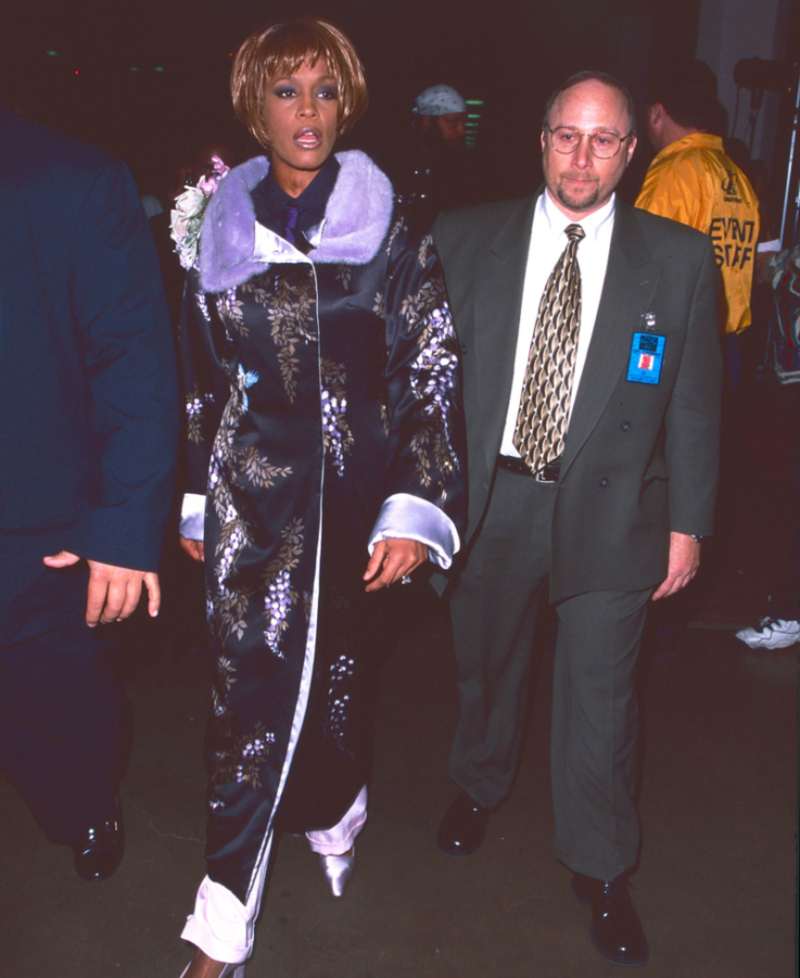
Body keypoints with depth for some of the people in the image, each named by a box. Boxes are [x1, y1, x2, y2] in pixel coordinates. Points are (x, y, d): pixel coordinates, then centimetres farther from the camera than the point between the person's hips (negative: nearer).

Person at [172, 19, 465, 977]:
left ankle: (334, 817, 43)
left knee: (340, 665, 13)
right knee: (250, 690, 0)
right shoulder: (219, 225, 4)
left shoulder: (391, 231, -2)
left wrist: (415, 507, -13)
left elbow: (431, 375, -6)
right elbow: (200, 375, 9)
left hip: (355, 488, 0)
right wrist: (195, 499, 9)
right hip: (252, 493, 1)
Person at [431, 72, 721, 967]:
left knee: (599, 693, 4)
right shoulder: (465, 240, -1)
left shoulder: (680, 259, -2)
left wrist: (687, 523, 0)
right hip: (489, 495, 2)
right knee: (485, 662, 19)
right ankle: (479, 790, 48)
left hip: (610, 508, -1)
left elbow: (695, 403, 1)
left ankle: (601, 869, 27)